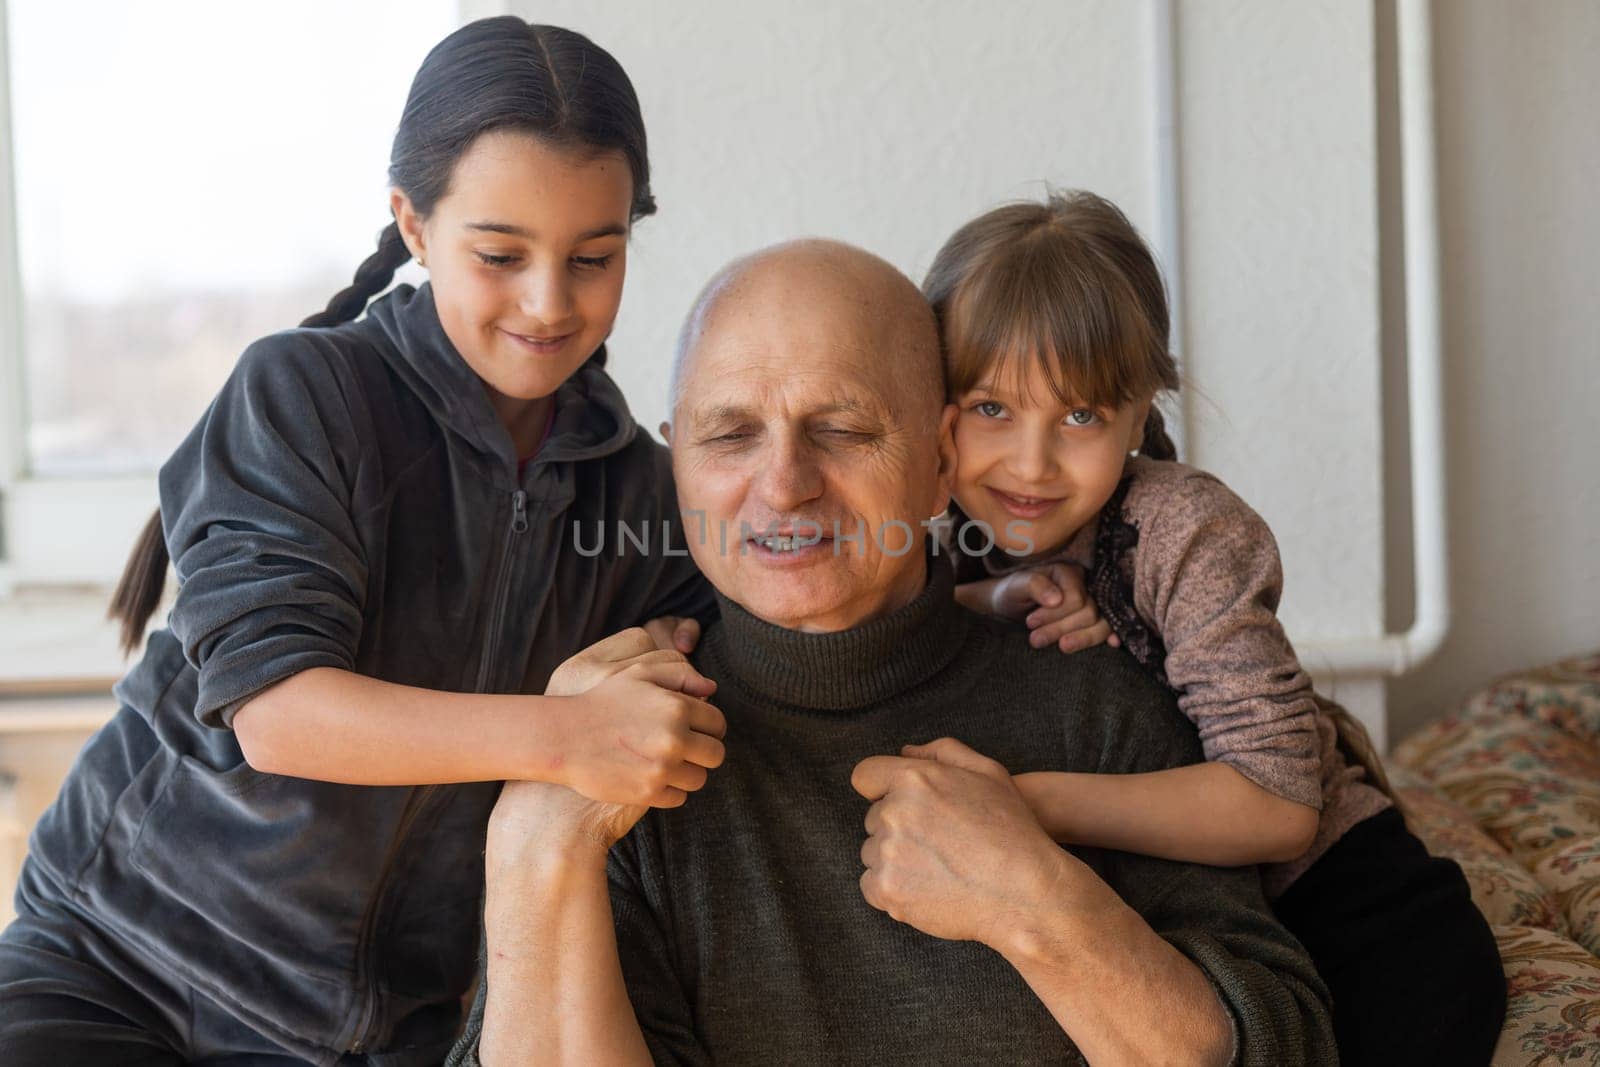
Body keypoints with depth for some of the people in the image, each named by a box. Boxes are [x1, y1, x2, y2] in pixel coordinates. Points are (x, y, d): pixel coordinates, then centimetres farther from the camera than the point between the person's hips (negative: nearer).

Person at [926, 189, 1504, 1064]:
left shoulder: (1186, 531, -21)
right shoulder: (935, 530, -7)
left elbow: (1276, 806, -30)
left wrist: (1022, 801, -40)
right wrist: (979, 607, -27)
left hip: (1301, 886, -3)